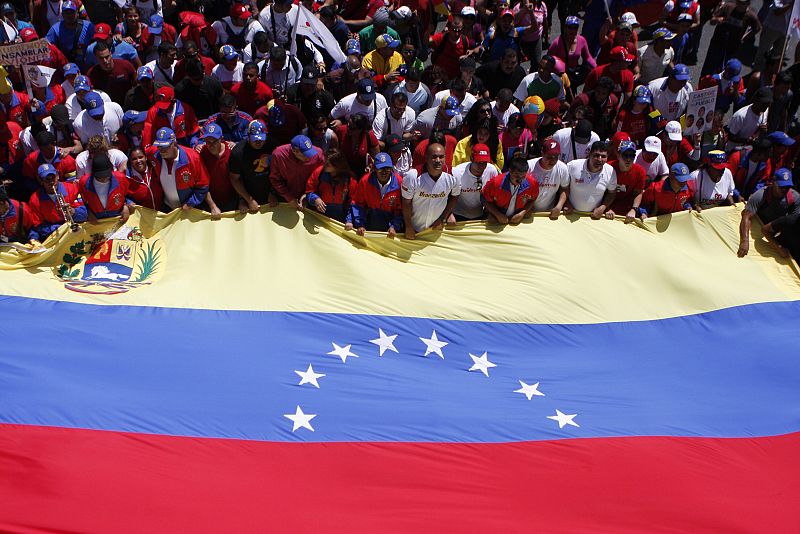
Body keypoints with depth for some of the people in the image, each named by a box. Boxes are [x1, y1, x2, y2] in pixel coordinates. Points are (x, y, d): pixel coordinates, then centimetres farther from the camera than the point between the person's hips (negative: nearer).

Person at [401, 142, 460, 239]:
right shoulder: (413, 177, -26)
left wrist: (443, 219, -1)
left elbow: (454, 197, 1)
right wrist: (408, 227, -9)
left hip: (437, 228, 2)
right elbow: (407, 203, -15)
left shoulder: (451, 177, -18)